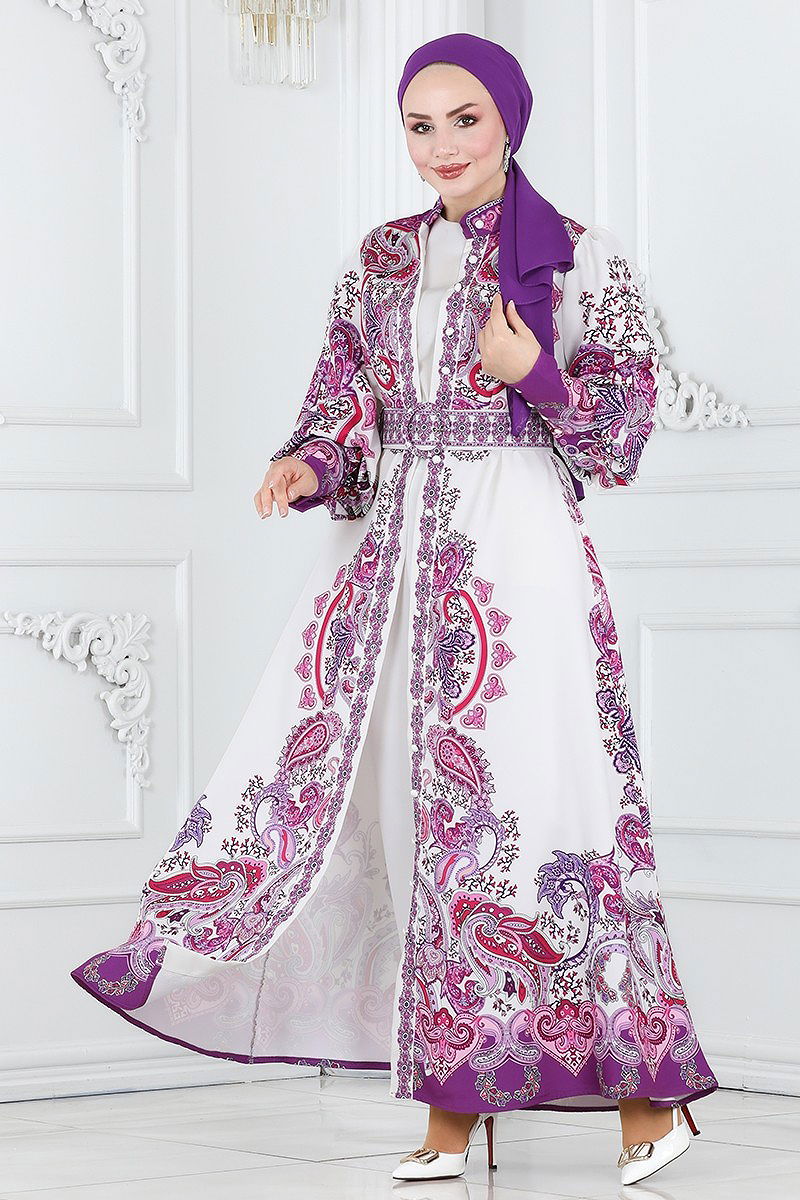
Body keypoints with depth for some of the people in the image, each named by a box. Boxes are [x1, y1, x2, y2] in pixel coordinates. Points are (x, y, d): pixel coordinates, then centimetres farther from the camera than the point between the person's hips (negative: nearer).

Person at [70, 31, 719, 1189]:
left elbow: (625, 430, 3)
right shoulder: (379, 261, 13)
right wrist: (306, 467, -10)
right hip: (391, 547, 4)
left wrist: (533, 375, -13)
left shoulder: (582, 259, 2)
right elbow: (345, 403, 10)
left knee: (531, 801, -10)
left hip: (518, 552, -4)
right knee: (412, 802, 0)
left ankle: (648, 1093, 0)